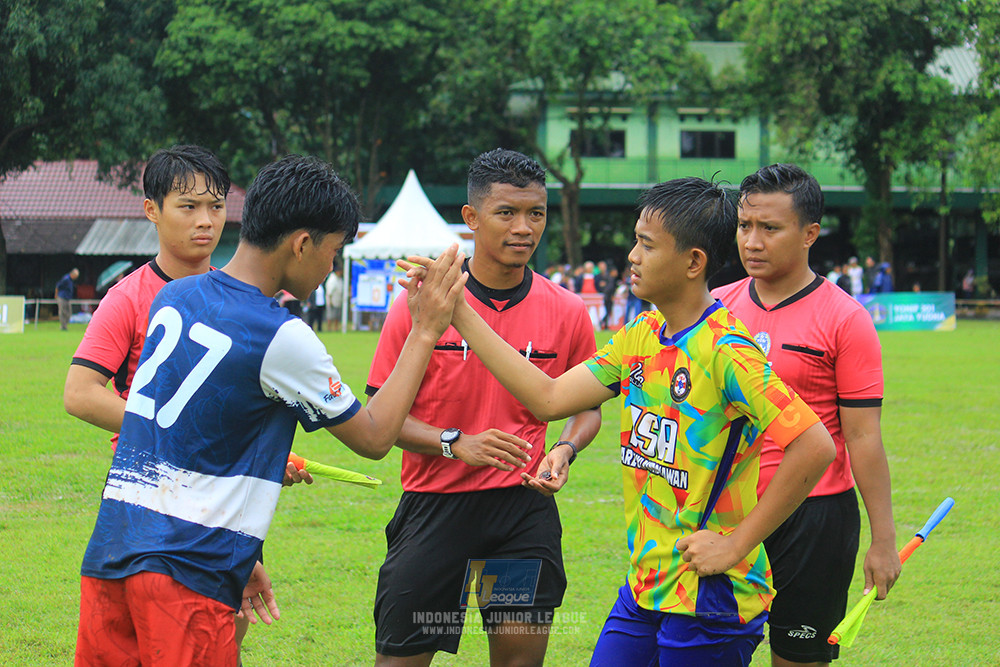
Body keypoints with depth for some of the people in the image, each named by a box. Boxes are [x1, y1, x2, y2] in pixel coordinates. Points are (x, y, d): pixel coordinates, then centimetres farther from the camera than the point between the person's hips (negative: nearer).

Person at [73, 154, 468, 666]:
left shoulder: (172, 298, 11)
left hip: (107, 556, 7)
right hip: (186, 568, -7)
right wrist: (425, 331, 7)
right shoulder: (281, 339, -10)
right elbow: (374, 439, 2)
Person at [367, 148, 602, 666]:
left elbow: (587, 408, 15)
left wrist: (565, 450, -7)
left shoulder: (567, 312, 1)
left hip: (524, 507, 2)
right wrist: (455, 443, -18)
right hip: (434, 503, -2)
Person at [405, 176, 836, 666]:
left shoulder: (725, 351, -18)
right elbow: (549, 398, 6)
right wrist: (459, 314, 3)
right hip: (642, 588, 8)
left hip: (708, 598, -8)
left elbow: (815, 446, -24)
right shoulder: (640, 337, 8)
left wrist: (737, 543, -18)